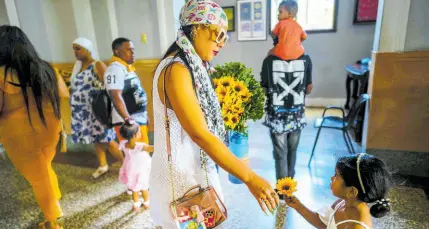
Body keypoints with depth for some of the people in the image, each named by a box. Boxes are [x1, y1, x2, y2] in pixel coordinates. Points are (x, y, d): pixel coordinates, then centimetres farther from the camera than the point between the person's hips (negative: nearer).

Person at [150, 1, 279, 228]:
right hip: (181, 176, -8)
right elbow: (199, 133, -30)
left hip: (196, 170, 9)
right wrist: (250, 178, -30)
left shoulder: (194, 67, 7)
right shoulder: (176, 70, -23)